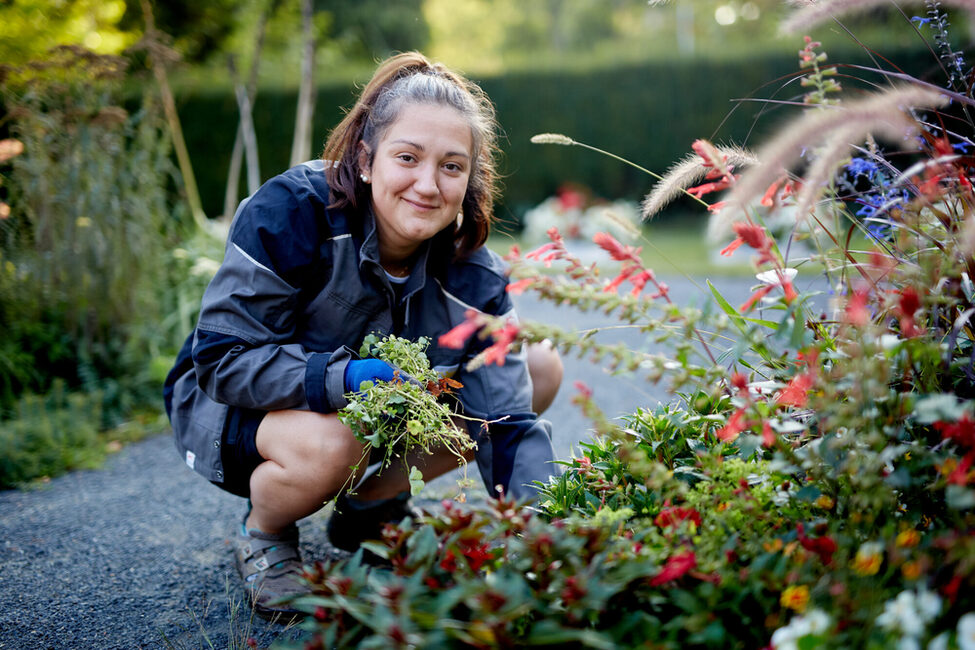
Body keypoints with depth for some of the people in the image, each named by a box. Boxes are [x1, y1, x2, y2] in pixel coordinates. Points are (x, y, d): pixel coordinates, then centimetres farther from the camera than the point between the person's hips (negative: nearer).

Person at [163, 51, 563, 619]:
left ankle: (372, 506, 7)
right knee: (328, 444, -42)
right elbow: (221, 360, -27)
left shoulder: (473, 279, -17)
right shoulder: (291, 211, -28)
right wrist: (345, 378, -40)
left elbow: (508, 423, -20)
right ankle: (263, 535, -3)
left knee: (542, 368, -5)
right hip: (230, 403, -5)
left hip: (380, 413, 5)